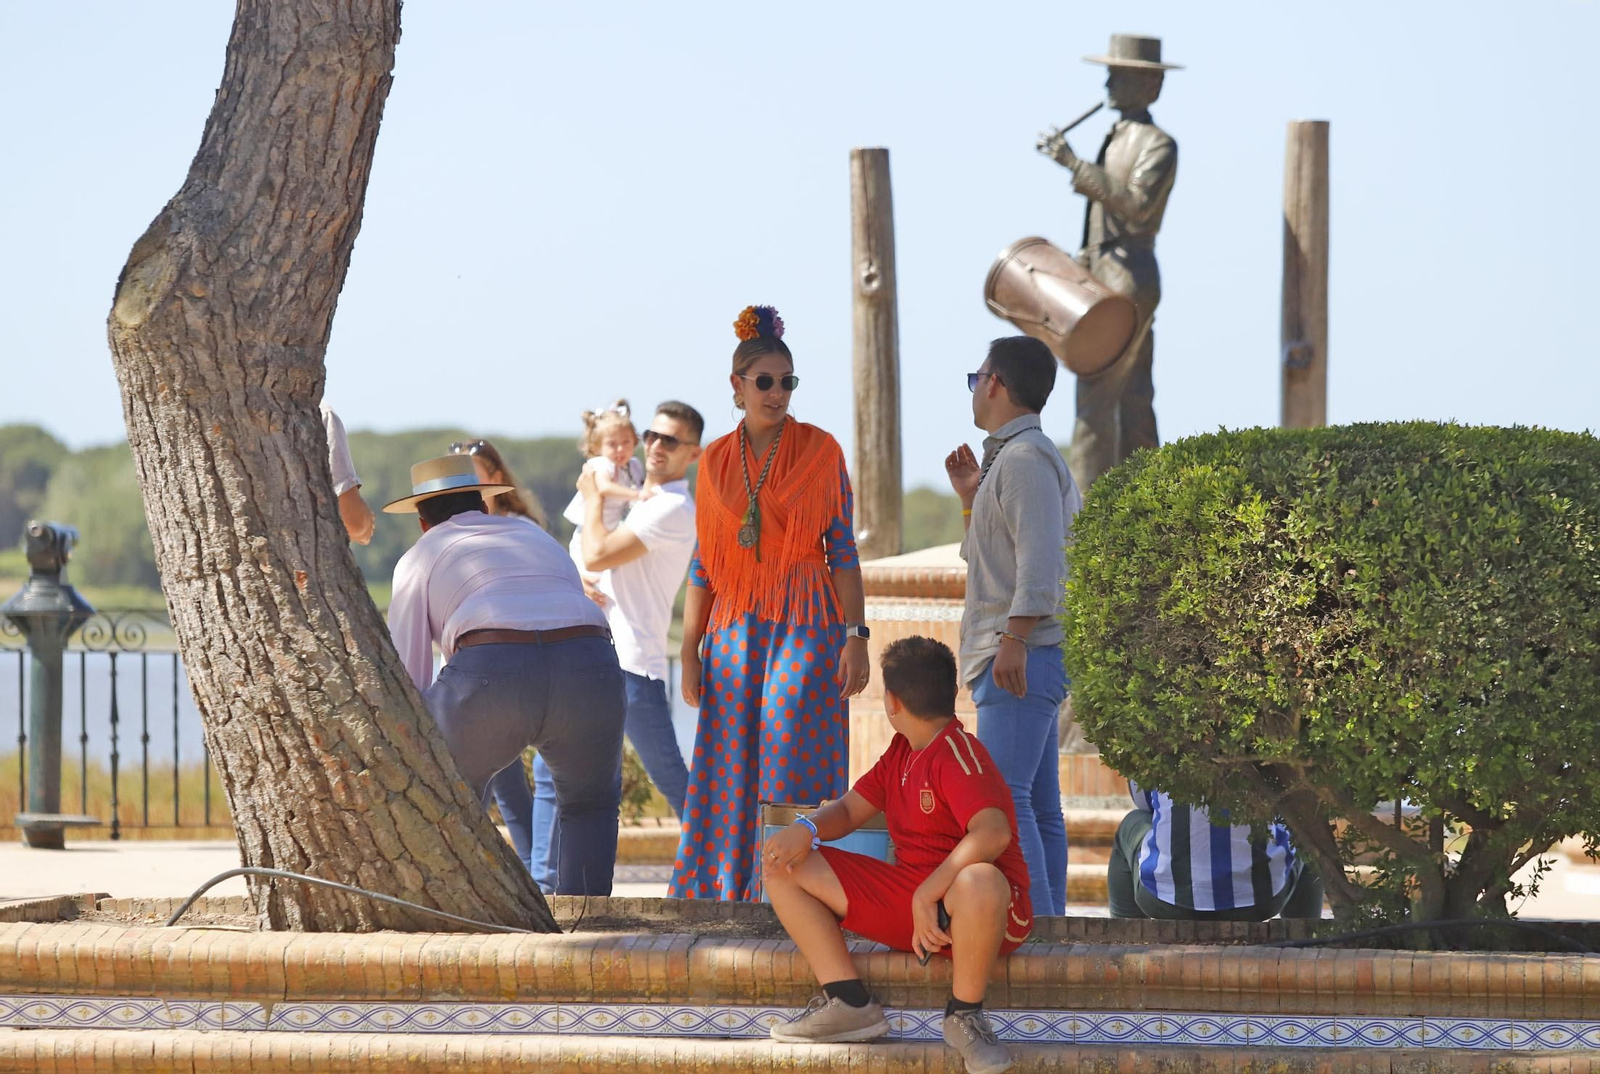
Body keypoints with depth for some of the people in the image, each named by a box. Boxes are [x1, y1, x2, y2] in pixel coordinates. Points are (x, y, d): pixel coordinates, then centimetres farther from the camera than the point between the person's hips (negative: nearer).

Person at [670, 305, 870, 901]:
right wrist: (690, 651, 7)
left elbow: (843, 551, 0)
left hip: (805, 629, -3)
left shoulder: (820, 452, 2)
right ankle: (728, 892, 8)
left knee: (791, 765, -10)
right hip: (735, 632, 3)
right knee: (732, 776, 1)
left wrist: (856, 635, -8)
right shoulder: (716, 462, 10)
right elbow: (703, 563, 12)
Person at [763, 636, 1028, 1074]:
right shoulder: (901, 752, 13)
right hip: (906, 897, 8)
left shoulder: (957, 752, -16)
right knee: (786, 869, 2)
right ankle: (849, 1003, -7)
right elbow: (849, 811, 16)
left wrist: (928, 895, -32)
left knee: (980, 882, -47)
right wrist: (804, 831, -8)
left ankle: (964, 1014, -21)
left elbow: (993, 834, -31)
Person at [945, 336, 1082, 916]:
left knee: (1002, 797, -18)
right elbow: (985, 562, 29)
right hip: (1026, 660, 11)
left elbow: (1041, 559, -22)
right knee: (1036, 806, 7)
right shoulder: (1008, 459, 22)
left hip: (1026, 656, -11)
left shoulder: (1026, 458, -11)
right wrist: (969, 497, 21)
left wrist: (1014, 640, -26)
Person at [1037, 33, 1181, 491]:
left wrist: (1075, 165, -30)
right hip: (1106, 280, 10)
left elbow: (1137, 205, -27)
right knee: (1133, 404, 9)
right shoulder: (1116, 140, 18)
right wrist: (1081, 261, 18)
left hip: (1129, 282, -10)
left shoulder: (1158, 145, -11)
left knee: (1095, 403, -13)